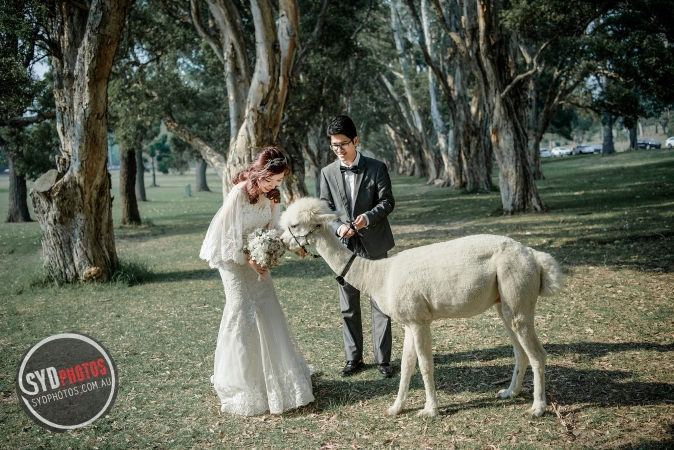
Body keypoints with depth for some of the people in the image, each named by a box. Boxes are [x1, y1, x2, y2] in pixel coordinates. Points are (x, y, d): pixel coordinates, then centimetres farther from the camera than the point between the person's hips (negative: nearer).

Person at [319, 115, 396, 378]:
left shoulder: (376, 168, -1)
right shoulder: (328, 173, 6)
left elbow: (387, 202, -3)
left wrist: (368, 217, -21)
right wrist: (338, 227, -14)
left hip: (374, 246, -2)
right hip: (344, 247, 3)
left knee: (380, 304, 2)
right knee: (348, 307, 8)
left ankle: (383, 359, 11)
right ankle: (354, 358, 20)